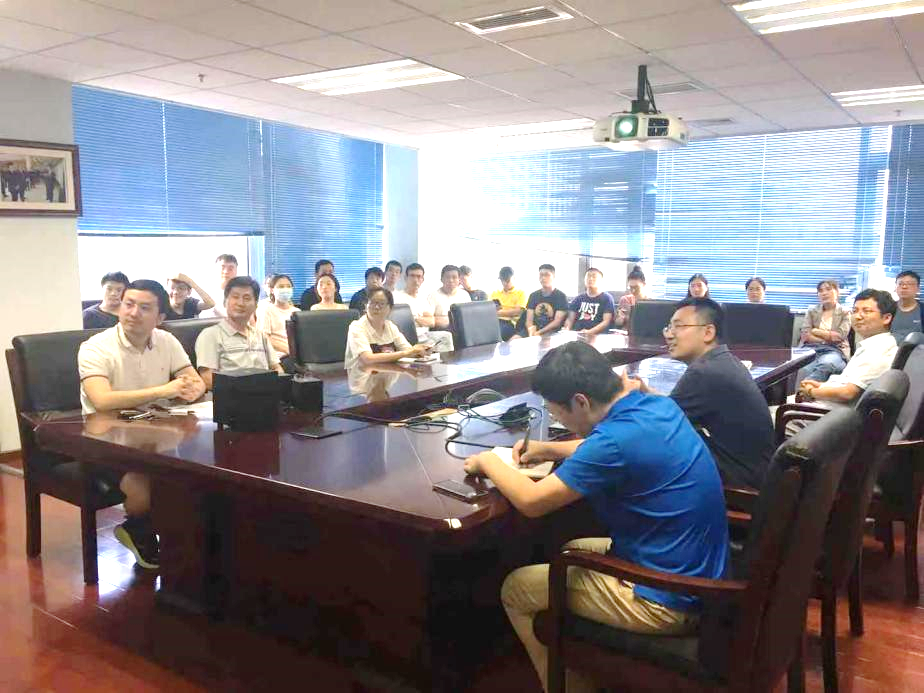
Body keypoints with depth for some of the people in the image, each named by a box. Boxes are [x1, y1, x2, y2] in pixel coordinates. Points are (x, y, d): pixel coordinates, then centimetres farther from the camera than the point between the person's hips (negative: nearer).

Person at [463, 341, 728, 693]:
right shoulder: (659, 406, -1)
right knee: (571, 551, 28)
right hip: (700, 575, 9)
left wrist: (489, 461, -3)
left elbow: (531, 501, -20)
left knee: (516, 591, 4)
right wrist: (547, 450, 13)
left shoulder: (617, 439, -28)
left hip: (668, 599, -9)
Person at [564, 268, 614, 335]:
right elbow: (570, 319, 18)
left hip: (597, 335, -3)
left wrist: (589, 332, -17)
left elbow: (606, 322, -3)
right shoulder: (578, 299, 19)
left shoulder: (607, 298, 6)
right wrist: (567, 330, -4)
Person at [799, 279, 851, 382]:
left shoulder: (845, 313, 12)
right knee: (803, 369, -36)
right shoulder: (812, 311, 19)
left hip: (835, 351, -2)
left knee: (826, 363, -41)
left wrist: (815, 331, 2)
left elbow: (839, 336, -2)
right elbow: (805, 335, 5)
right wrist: (829, 337, -4)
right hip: (811, 348, 2)